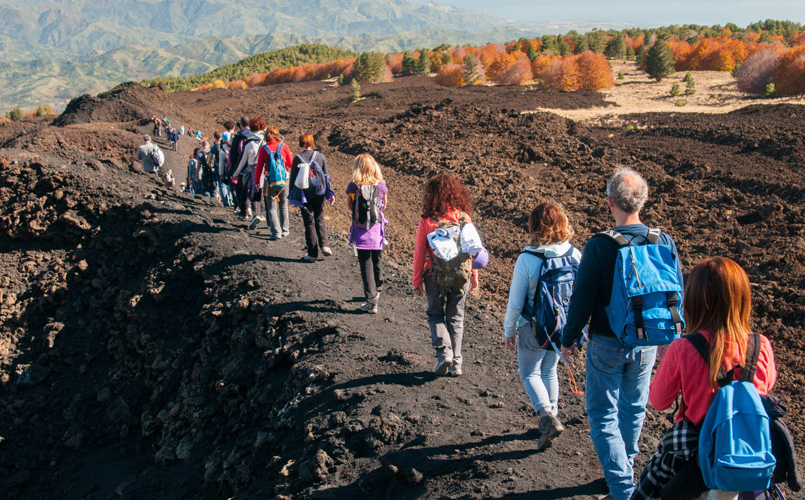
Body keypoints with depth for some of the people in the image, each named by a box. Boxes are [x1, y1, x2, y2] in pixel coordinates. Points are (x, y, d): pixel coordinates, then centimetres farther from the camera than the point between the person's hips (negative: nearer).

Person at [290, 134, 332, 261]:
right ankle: (324, 245, 4)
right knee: (320, 219, 19)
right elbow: (326, 175, 4)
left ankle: (313, 254, 8)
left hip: (304, 195, -2)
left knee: (309, 223, 5)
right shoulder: (320, 156, -1)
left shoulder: (297, 158, -7)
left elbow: (293, 178, -3)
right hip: (319, 194, 2)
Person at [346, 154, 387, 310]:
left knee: (366, 264, 5)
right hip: (377, 232, 2)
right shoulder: (381, 186, -10)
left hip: (361, 233, -2)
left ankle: (371, 301, 2)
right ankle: (377, 291, 43)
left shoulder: (353, 186, -14)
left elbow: (349, 206, 0)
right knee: (378, 262, 22)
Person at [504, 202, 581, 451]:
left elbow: (516, 301, -13)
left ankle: (547, 415, -5)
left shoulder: (526, 260, -21)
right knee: (549, 372, 24)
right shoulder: (575, 255, -10)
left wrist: (509, 329, 2)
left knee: (530, 374, 14)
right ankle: (551, 417, 31)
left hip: (534, 330, -4)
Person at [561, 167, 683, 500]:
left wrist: (569, 340, 0)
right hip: (647, 344, 5)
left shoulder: (599, 247, -21)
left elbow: (582, 300, -15)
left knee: (603, 416, 9)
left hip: (607, 345, -4)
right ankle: (626, 468, 43)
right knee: (634, 409, 23)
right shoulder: (664, 243, -8)